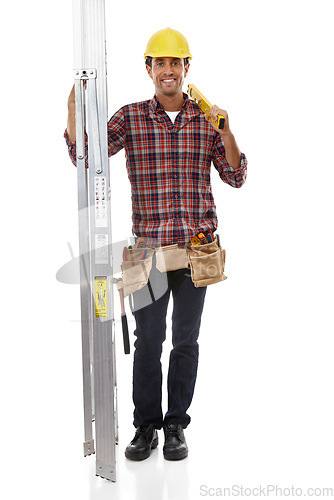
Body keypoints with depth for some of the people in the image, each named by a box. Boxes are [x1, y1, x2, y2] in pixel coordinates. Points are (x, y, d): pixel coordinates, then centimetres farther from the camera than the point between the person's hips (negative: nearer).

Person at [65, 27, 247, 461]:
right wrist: (73, 107, -18)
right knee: (148, 339, 4)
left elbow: (236, 177, 2)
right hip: (150, 246, -1)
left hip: (197, 247, 1)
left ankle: (176, 426, 21)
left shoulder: (207, 119, 6)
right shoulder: (131, 117, 3)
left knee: (186, 340, 8)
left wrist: (224, 131, -12)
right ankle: (146, 426, 20)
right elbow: (83, 155, -5)